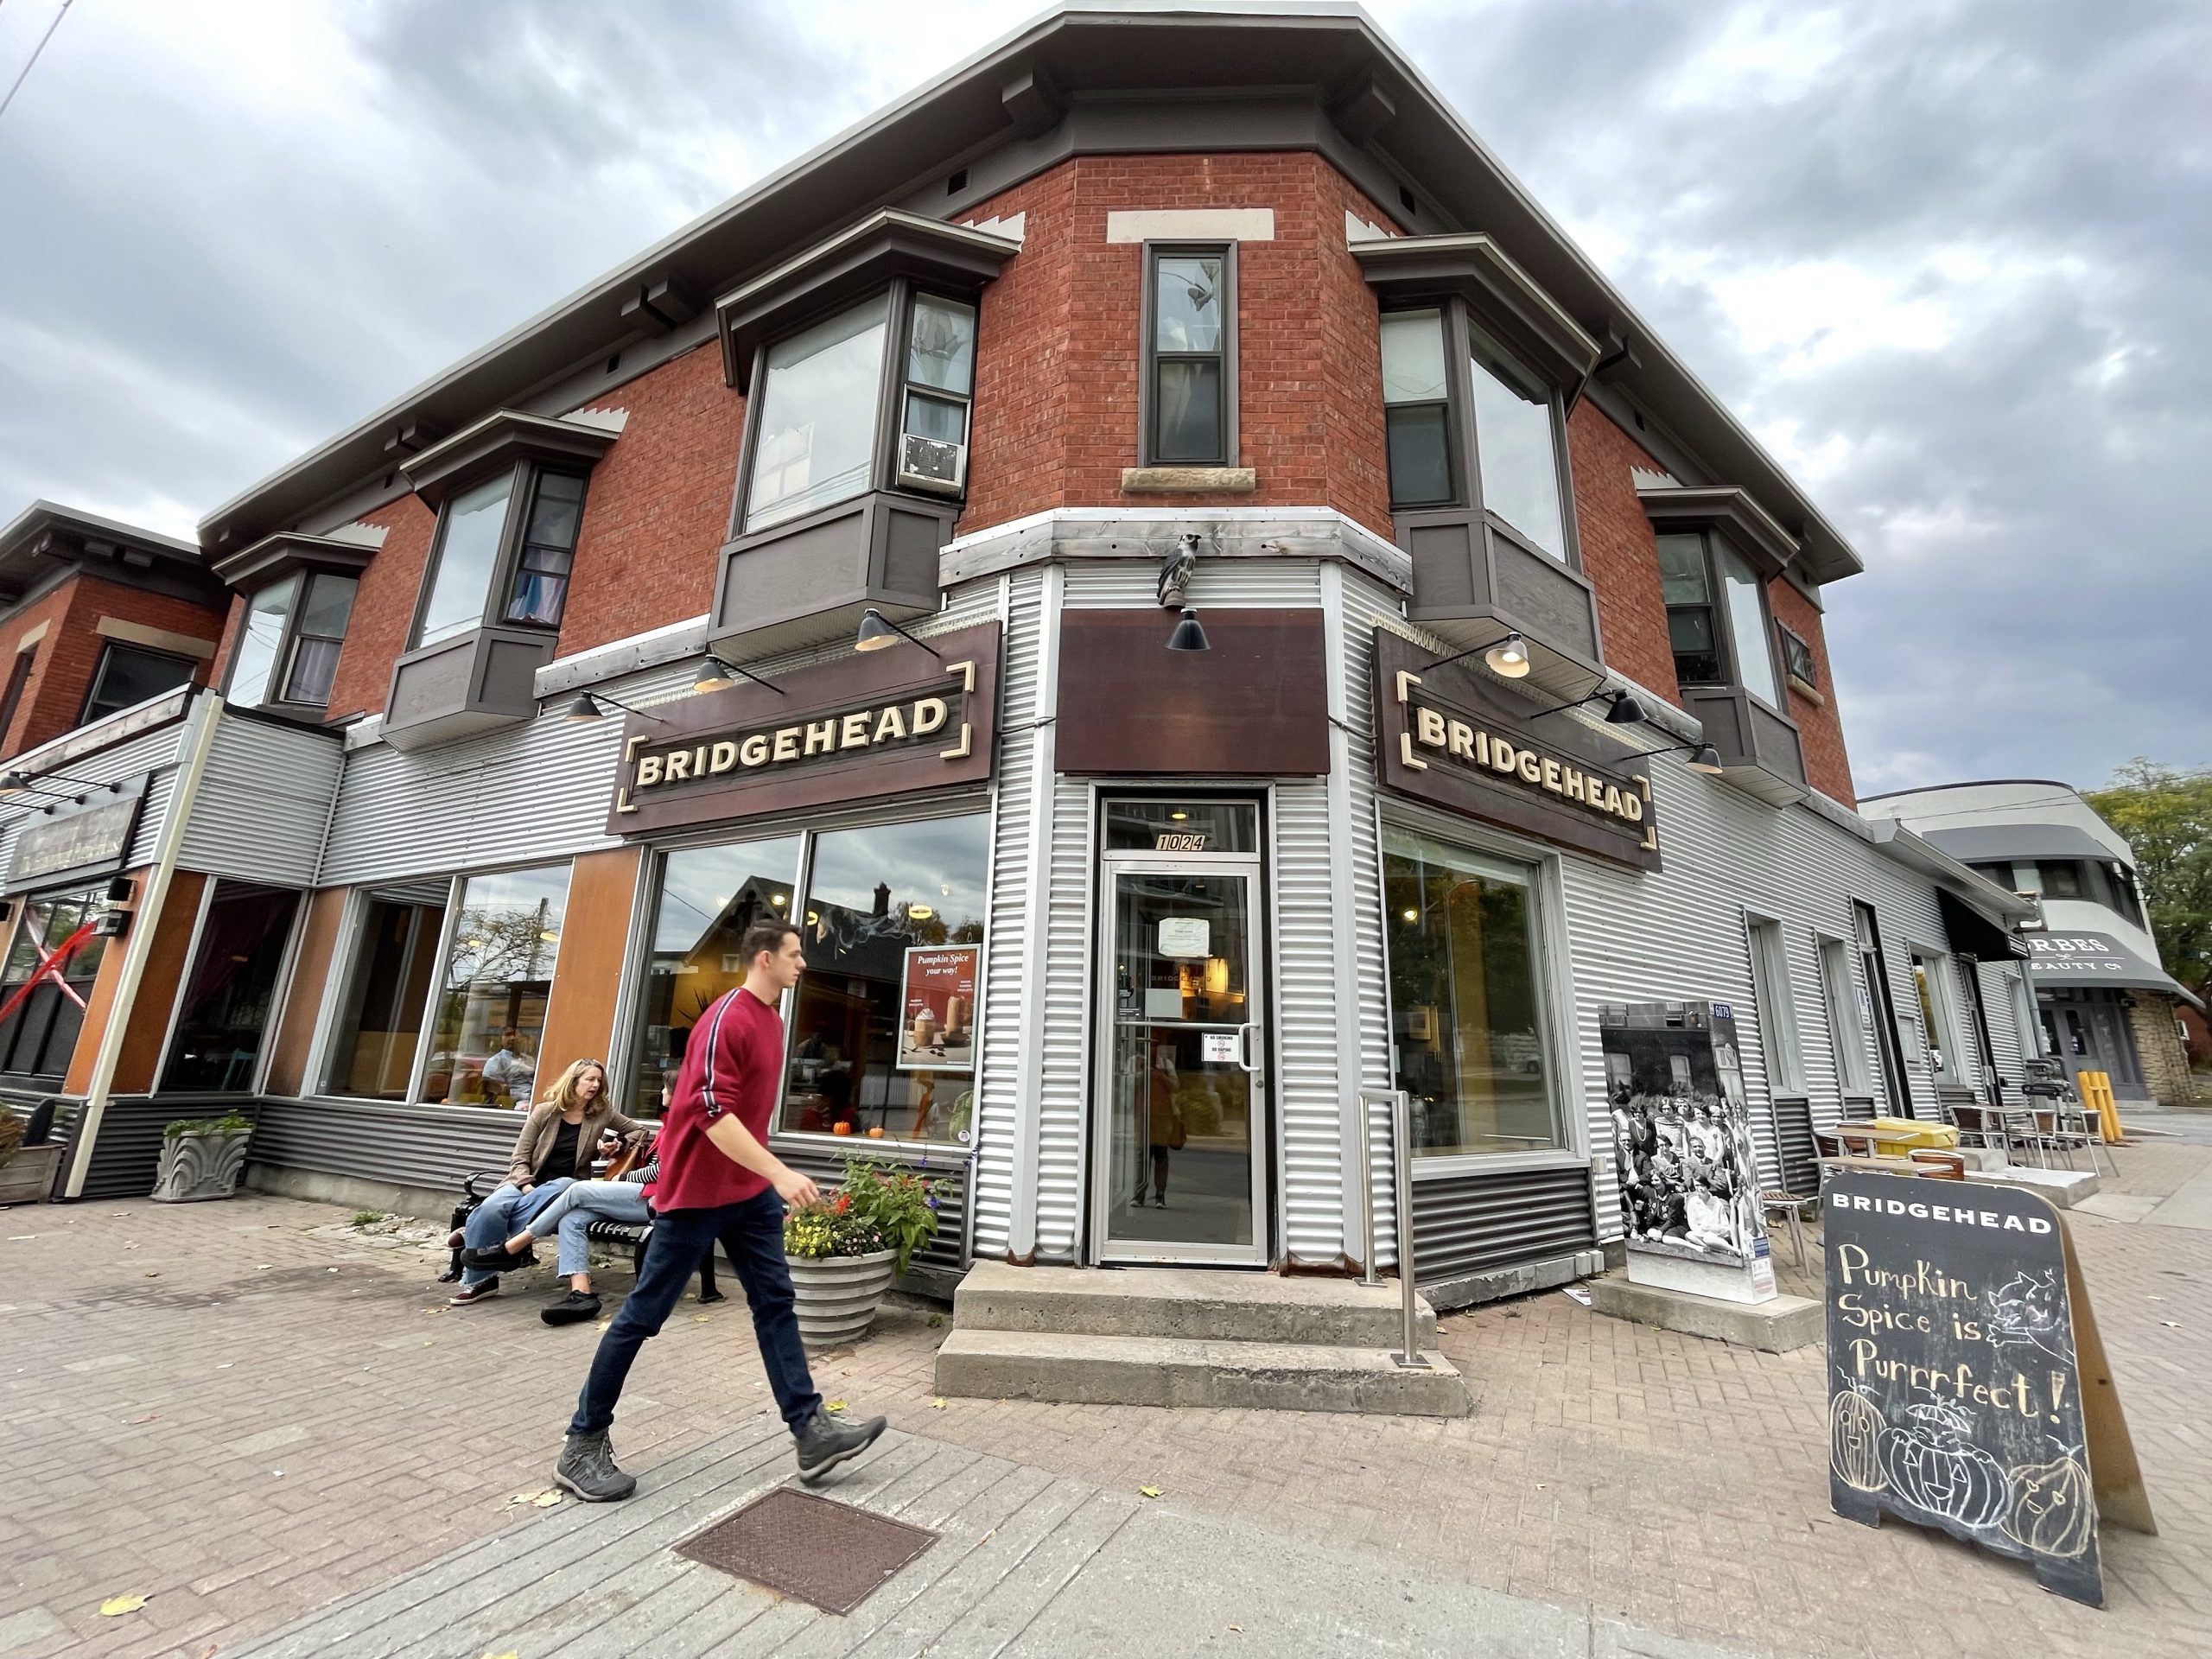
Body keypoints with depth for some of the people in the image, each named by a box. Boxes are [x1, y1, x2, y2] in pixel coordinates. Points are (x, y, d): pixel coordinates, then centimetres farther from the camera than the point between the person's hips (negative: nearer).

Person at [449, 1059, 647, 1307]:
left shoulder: (602, 1112, 5)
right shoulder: (545, 1111, 2)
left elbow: (640, 1130, 14)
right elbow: (520, 1157, 2)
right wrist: (526, 1185, -16)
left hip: (564, 1186, 0)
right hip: (529, 1181, 0)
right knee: (491, 1207, -31)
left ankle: (477, 1233, -18)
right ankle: (478, 1279, -13)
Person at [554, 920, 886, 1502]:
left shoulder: (772, 1019, 10)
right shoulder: (726, 1019, -20)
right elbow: (712, 1113, -27)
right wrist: (781, 1173, -31)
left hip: (750, 1189, 9)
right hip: (697, 1190, -9)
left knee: (775, 1302, 8)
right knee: (644, 1313, 6)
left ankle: (811, 1431, 13)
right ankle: (582, 1444, 24)